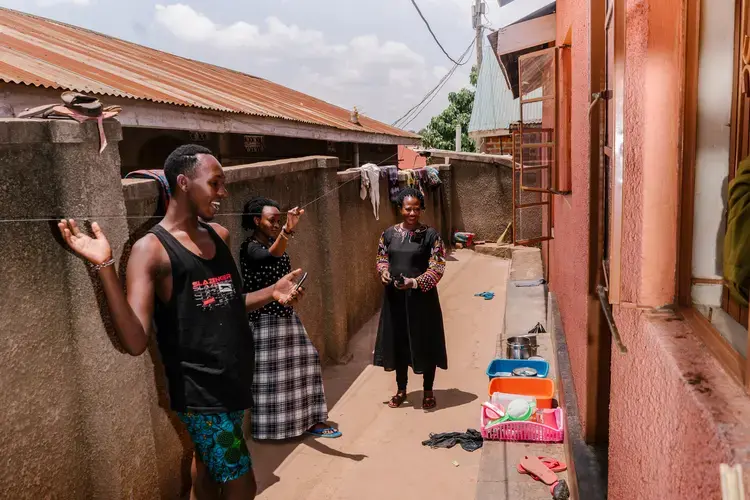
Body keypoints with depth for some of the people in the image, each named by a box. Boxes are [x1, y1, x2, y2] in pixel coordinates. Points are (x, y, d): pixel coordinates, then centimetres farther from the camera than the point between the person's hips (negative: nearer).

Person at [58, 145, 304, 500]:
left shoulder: (219, 235, 7)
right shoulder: (152, 248, -15)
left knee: (209, 470, 21)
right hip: (199, 391, -7)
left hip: (232, 381, 7)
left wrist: (272, 293, 2)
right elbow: (135, 342, -23)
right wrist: (105, 266, -31)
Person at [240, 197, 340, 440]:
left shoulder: (274, 242, 9)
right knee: (270, 373, 1)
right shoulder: (250, 248, -17)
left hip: (285, 316, 9)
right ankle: (270, 427, 17)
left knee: (302, 364, 10)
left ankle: (310, 420, 19)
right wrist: (287, 230, -56)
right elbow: (271, 256, -43)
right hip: (265, 321, -9)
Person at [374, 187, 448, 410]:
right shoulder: (389, 234, 4)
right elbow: (382, 259, 13)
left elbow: (437, 268, -11)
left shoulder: (431, 235, -8)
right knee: (397, 341, 13)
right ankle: (401, 389, 31)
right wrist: (384, 272, -10)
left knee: (425, 343, 6)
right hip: (395, 296, 4)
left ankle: (428, 391, 26)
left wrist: (415, 282, -25)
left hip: (422, 297, -3)